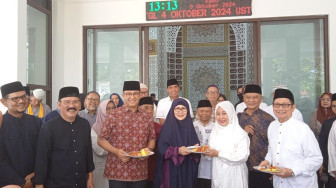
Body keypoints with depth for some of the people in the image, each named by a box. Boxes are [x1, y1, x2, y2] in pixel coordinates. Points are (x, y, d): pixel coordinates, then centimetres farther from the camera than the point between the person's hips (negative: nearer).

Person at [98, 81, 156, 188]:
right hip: (116, 171, -3)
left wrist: (148, 149, -6)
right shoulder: (113, 115, -3)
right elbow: (101, 140, -1)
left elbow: (152, 138, 15)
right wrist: (116, 152, -15)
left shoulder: (147, 118, 7)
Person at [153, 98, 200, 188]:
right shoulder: (167, 127, -6)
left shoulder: (189, 126, 6)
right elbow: (162, 148, -13)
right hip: (171, 169, -4)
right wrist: (177, 151, -26)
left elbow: (196, 144, 9)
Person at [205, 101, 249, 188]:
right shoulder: (215, 131, 7)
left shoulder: (240, 133, -13)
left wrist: (218, 154, -19)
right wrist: (207, 152, -8)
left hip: (233, 177, -5)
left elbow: (243, 156, -21)